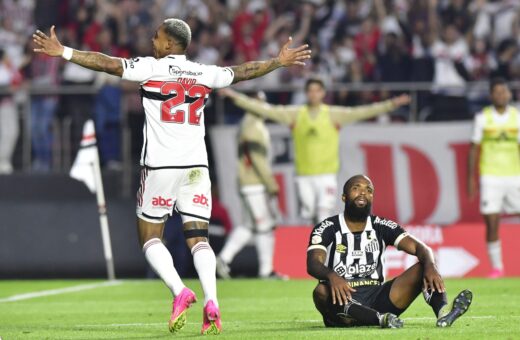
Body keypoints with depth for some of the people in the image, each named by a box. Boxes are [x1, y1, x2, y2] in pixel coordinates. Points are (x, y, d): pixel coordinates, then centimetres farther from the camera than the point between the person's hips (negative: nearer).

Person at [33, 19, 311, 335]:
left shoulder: (150, 68, -2)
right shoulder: (205, 74, 10)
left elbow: (108, 63, -5)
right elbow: (244, 71, 22)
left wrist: (63, 52, 0)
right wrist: (279, 61, 38)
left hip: (161, 165, -4)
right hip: (196, 164, 4)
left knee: (150, 236, 6)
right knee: (198, 237, 1)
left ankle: (179, 291, -14)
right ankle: (211, 302, -17)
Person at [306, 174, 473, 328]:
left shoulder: (381, 227, 9)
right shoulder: (327, 229, 0)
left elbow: (419, 248, -2)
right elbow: (313, 264, -17)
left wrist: (430, 266, -26)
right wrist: (331, 276, -41)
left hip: (376, 298, 3)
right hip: (343, 302, -3)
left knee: (423, 268, -14)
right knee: (321, 291, -37)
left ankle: (442, 311, -44)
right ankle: (381, 319, -54)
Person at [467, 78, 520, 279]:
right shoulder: (482, 118, 3)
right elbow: (474, 149, 6)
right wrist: (471, 178, 1)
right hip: (490, 177, -1)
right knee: (491, 224, -5)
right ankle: (496, 267, 3)